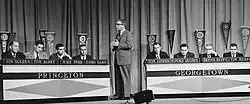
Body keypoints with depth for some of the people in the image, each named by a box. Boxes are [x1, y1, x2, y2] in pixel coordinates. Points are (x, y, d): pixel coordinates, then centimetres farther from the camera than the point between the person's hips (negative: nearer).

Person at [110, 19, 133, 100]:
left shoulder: (128, 34, -3)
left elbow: (129, 45, -14)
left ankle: (127, 95, -1)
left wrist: (118, 44, -16)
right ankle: (118, 94, 11)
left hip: (125, 59, -8)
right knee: (118, 78, 7)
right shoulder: (117, 35, 21)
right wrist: (113, 46, 5)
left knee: (125, 77, -5)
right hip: (117, 59, 8)